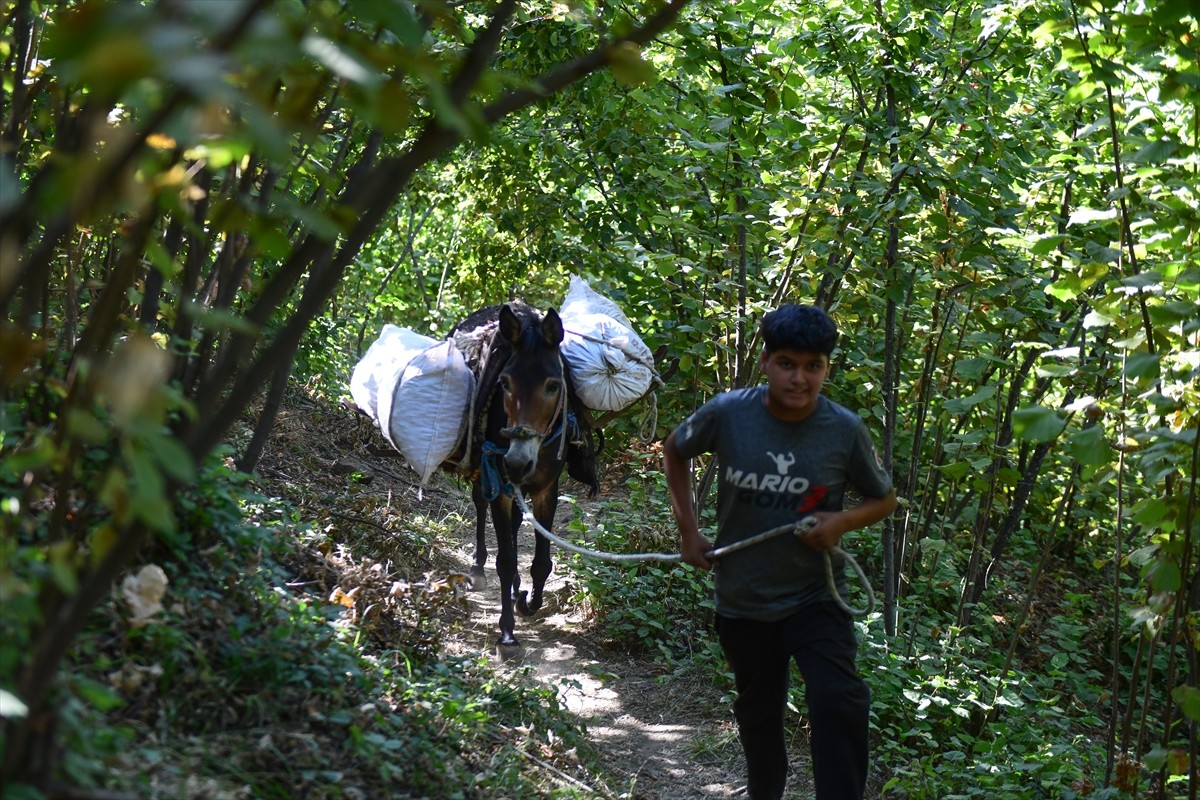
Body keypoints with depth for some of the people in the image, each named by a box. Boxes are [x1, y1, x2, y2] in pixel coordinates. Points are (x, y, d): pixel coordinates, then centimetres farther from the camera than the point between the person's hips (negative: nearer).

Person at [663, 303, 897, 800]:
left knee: (838, 700, -24)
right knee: (758, 713, 20)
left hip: (815, 597, -2)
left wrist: (842, 522, -19)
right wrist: (688, 530, 2)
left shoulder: (846, 432, -15)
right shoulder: (727, 414, -15)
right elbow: (675, 451, 6)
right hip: (743, 603, 2)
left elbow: (883, 500, 1)